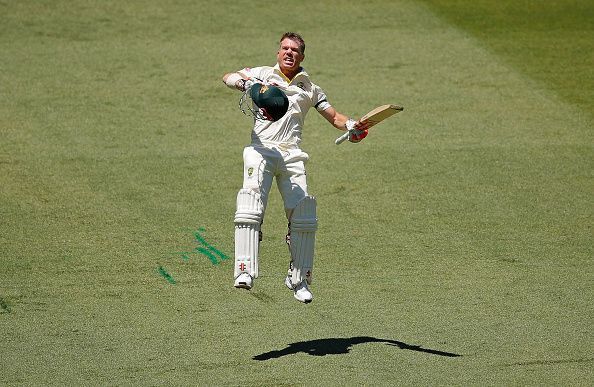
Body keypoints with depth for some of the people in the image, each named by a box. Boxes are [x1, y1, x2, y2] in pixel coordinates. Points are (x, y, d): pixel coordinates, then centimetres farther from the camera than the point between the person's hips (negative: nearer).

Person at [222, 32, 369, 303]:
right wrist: (246, 81, -20)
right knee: (250, 208, -21)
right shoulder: (262, 74, 15)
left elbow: (334, 117, 22)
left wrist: (351, 126, 1)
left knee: (303, 217, -7)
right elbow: (228, 78, 2)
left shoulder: (309, 88, 21)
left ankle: (299, 280, 3)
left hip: (292, 156, 2)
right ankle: (245, 271, -27)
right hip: (262, 149, -2)